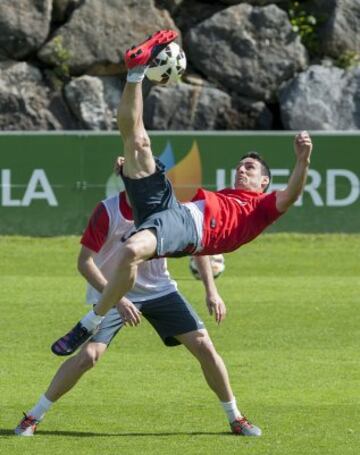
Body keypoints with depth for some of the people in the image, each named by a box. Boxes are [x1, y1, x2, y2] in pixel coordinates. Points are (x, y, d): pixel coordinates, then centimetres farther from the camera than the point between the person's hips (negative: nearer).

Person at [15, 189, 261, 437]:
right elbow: (85, 262, -21)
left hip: (160, 289, 3)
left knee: (204, 346, -6)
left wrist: (212, 291, -6)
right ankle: (34, 416, -3)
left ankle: (236, 418, 11)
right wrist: (117, 299, -30)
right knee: (89, 355, -20)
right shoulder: (108, 211, -23)